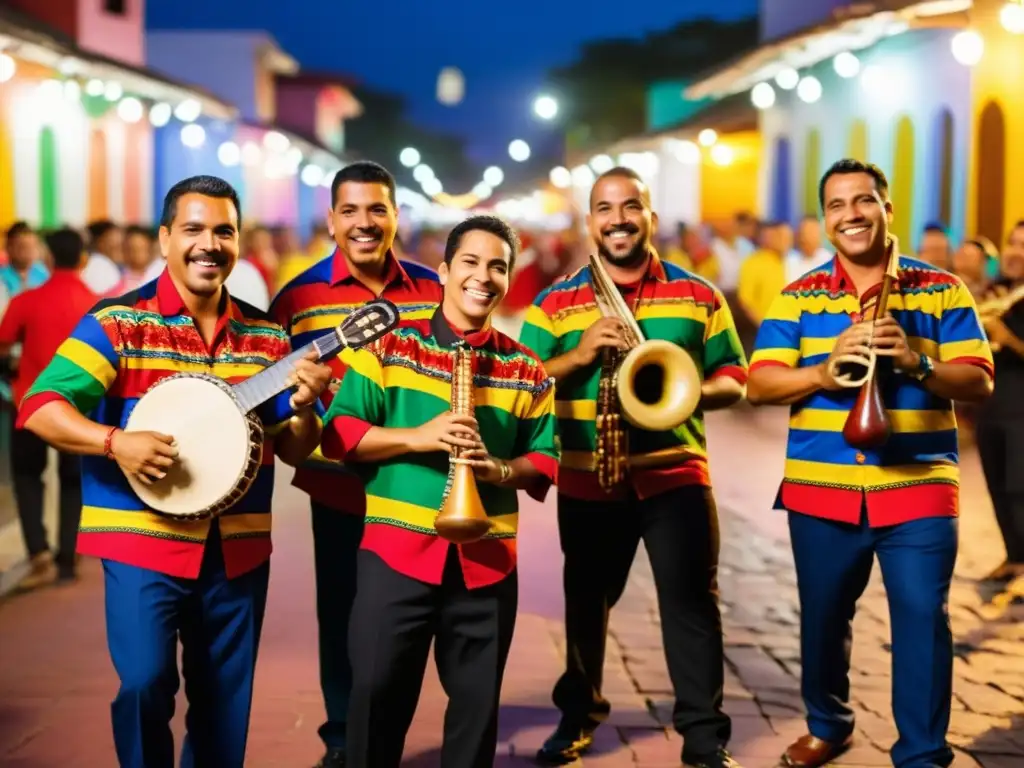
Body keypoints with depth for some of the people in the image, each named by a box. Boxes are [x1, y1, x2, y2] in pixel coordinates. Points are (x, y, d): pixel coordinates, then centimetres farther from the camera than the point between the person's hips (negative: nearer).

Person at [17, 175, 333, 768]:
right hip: (141, 542, -4)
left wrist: (304, 406, -11)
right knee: (145, 684, -15)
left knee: (226, 703, 11)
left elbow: (292, 450, 11)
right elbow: (38, 408, -11)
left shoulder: (267, 335, 8)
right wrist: (115, 442, -26)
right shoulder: (118, 322, -5)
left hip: (239, 549, 4)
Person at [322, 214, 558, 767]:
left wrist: (501, 469, -12)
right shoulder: (389, 345, 1)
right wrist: (418, 437, -17)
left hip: (486, 558, 2)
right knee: (378, 693, 2)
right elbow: (338, 434, -4)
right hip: (395, 547, -2)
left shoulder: (527, 371, 8)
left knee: (478, 700, 9)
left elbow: (545, 459, 10)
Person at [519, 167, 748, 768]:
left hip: (675, 473, -1)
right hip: (587, 481, 1)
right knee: (586, 601, 14)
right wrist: (579, 355, -19)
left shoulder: (699, 295, 3)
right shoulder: (556, 302, 2)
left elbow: (734, 378, 5)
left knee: (693, 600, -2)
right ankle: (579, 715, 32)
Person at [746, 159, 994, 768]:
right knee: (823, 616, 14)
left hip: (918, 488, -2)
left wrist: (917, 363, -21)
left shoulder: (943, 291, 4)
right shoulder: (798, 297, 6)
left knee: (923, 618, -6)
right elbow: (759, 385, -2)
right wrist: (825, 372, -19)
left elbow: (980, 381, -3)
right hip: (820, 490, 2)